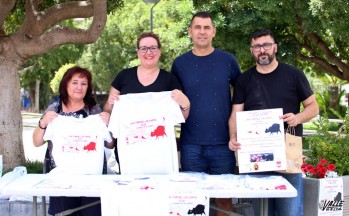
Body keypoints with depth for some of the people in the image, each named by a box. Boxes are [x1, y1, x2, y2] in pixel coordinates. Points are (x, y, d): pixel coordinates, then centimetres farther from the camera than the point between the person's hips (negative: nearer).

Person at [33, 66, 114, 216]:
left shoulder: (94, 110, 6)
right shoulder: (54, 109, 8)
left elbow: (110, 144, 7)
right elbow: (37, 142, 9)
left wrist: (107, 124, -9)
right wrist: (43, 123, -7)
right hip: (60, 175, 0)